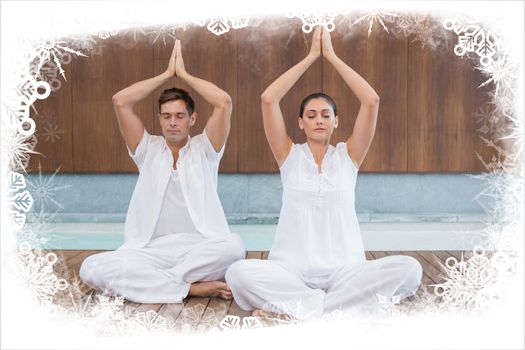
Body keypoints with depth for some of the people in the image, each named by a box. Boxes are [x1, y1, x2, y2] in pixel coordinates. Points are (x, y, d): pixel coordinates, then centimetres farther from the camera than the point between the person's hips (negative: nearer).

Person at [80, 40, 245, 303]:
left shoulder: (204, 149, 9)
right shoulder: (148, 150, 13)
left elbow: (224, 102, -6)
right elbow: (120, 102, 1)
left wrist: (183, 73, 6)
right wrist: (167, 74, 9)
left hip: (200, 248, -1)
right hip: (151, 250, 1)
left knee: (233, 246, -35)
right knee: (91, 268, -27)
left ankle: (153, 281, -21)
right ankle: (191, 286, -25)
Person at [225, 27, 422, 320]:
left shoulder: (348, 155, 9)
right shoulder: (289, 155, 8)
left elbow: (372, 101, -4)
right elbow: (268, 99, -4)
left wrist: (331, 55, 1)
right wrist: (311, 56, 1)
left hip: (344, 270, 2)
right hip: (291, 269, -1)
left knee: (409, 269, -26)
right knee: (239, 273, -30)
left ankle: (293, 304, -23)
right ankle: (332, 302, -21)